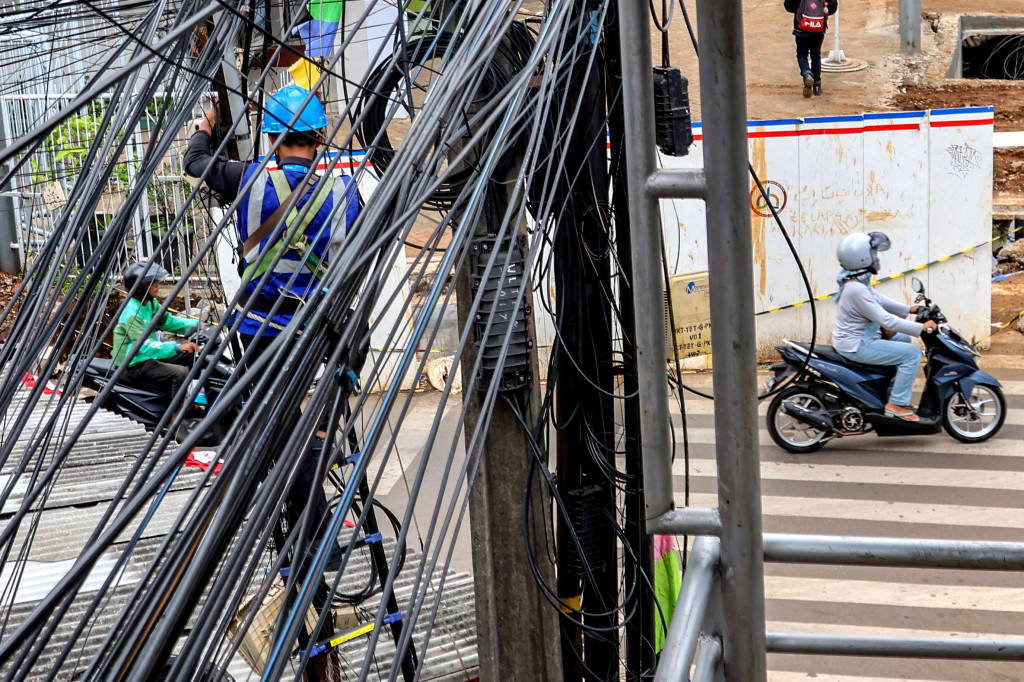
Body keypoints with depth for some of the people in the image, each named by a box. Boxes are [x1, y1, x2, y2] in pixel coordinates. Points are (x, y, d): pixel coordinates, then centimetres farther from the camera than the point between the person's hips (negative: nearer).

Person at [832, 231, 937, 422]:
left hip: (860, 339, 11)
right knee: (912, 353, -13)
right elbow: (885, 320, -27)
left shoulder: (860, 282, 6)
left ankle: (892, 391, 27)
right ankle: (896, 404, -9)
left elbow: (879, 300, 21)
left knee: (903, 339, 27)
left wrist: (909, 309, 17)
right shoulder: (856, 289, -27)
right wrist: (921, 328, -21)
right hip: (856, 347, -11)